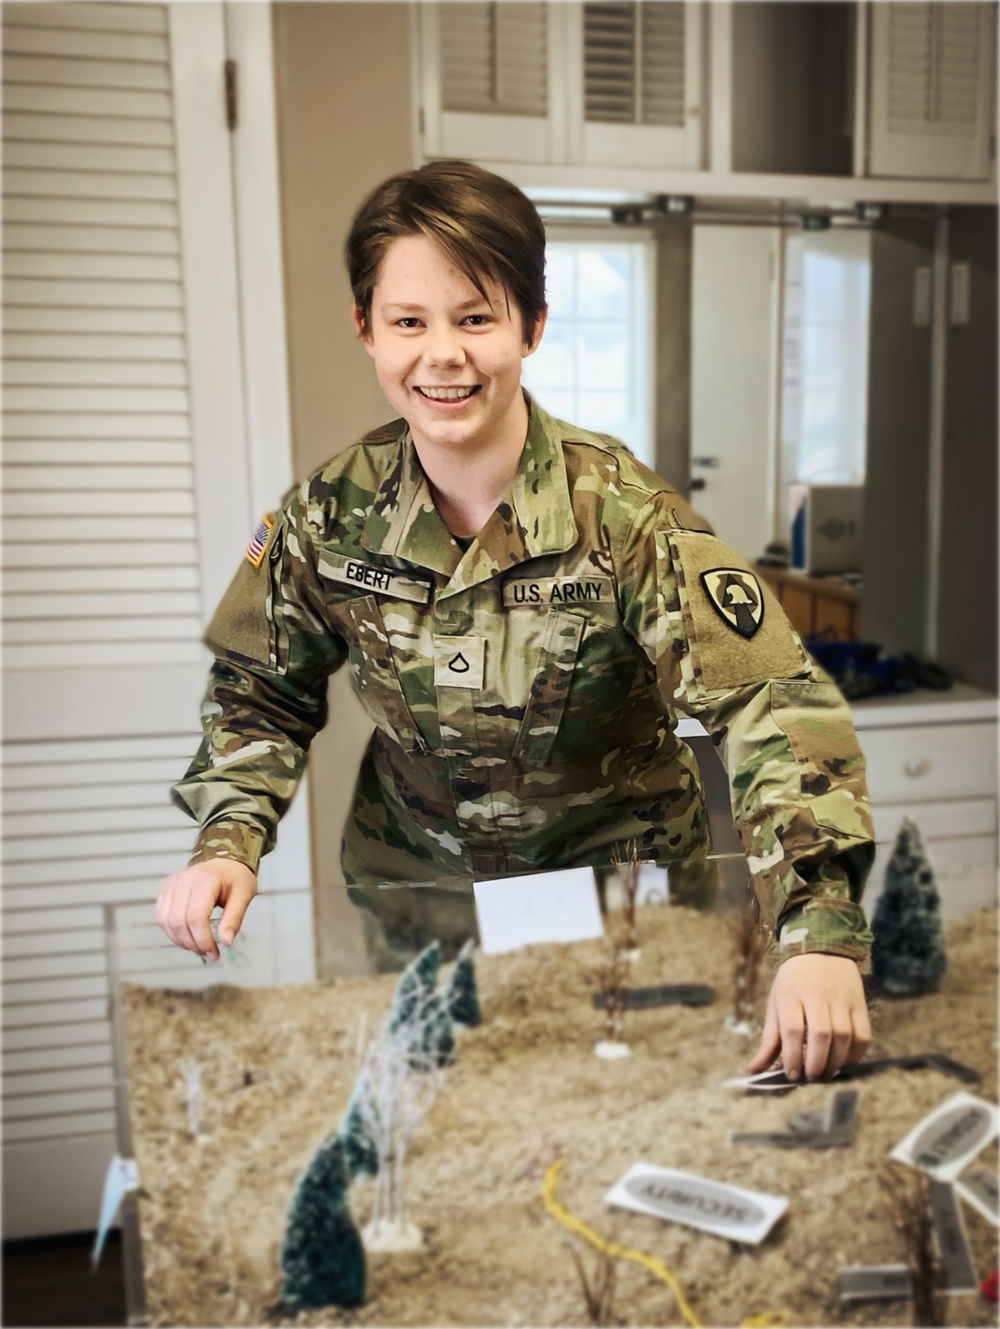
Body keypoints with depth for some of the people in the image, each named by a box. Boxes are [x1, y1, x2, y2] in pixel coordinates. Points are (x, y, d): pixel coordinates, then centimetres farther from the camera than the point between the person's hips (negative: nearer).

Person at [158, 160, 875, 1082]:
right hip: (408, 887, 3)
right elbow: (260, 694, 1)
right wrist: (229, 844, -17)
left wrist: (821, 935, -45)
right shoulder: (332, 516, -13)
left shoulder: (624, 517, -24)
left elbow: (774, 707, -32)